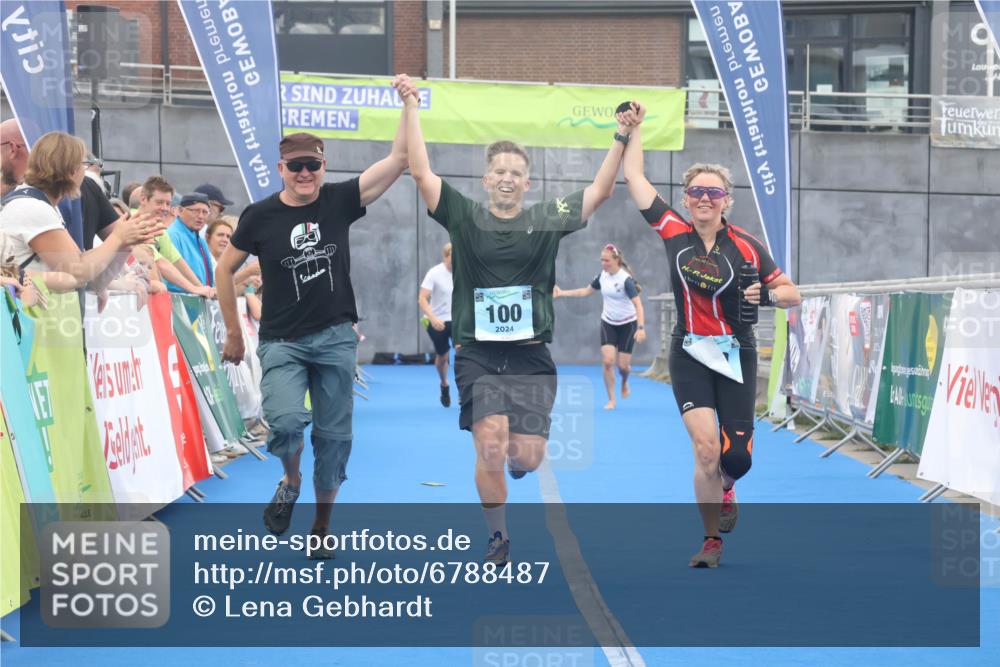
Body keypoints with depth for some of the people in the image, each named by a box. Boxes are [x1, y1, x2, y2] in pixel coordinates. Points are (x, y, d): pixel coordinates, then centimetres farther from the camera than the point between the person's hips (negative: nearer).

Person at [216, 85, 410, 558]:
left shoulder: (339, 201, -1)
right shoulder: (261, 216, -3)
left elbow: (399, 157, -5)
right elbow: (225, 269, 8)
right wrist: (233, 332, 8)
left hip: (335, 338, 2)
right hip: (282, 341, -2)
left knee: (333, 434, 6)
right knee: (286, 420, -23)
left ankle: (323, 522, 23)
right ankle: (291, 480, 10)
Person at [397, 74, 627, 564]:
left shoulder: (546, 221, 6)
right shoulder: (465, 218, 2)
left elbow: (600, 190, 7)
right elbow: (421, 173, -3)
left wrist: (622, 137, -1)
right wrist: (411, 109, -5)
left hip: (531, 358, 1)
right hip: (478, 355, -1)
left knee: (527, 456, -3)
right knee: (490, 448, -13)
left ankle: (514, 462, 38)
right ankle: (497, 540, 8)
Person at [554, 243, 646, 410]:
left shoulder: (625, 279, -22)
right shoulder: (602, 276, -3)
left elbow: (638, 304, -27)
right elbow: (586, 291, 14)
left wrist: (641, 328, -38)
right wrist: (562, 293, 11)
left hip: (627, 324, -4)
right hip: (608, 324, 4)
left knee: (623, 365, -2)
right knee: (608, 361, -11)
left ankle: (624, 383, 34)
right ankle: (611, 399, 0)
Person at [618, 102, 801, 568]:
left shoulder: (746, 247, -6)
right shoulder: (673, 232, -2)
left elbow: (792, 294, -1)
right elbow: (635, 179, 6)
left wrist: (765, 295, -19)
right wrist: (634, 129, 7)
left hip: (736, 356, 0)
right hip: (690, 355, 0)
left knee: (736, 457, 0)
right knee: (705, 447, -15)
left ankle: (724, 491, 39)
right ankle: (712, 540, 1)